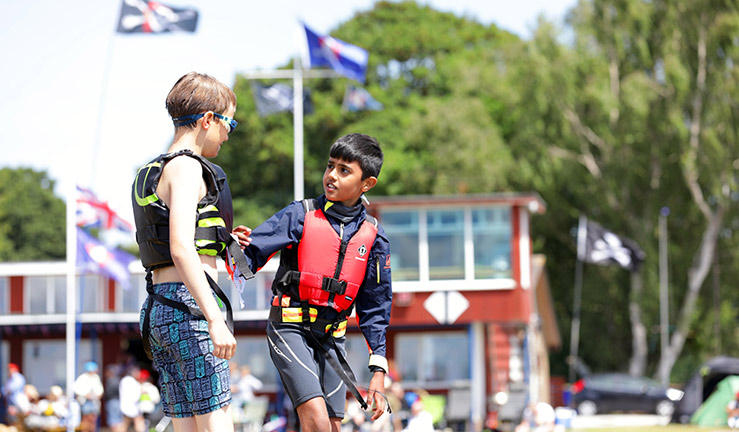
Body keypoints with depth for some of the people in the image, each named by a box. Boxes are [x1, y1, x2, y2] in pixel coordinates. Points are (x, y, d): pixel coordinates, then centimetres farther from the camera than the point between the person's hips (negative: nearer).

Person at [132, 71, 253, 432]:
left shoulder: (150, 173, 21)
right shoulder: (185, 168, -8)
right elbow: (181, 250, -21)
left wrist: (223, 243, 25)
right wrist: (215, 320, -26)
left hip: (158, 307, 9)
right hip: (188, 306, -9)